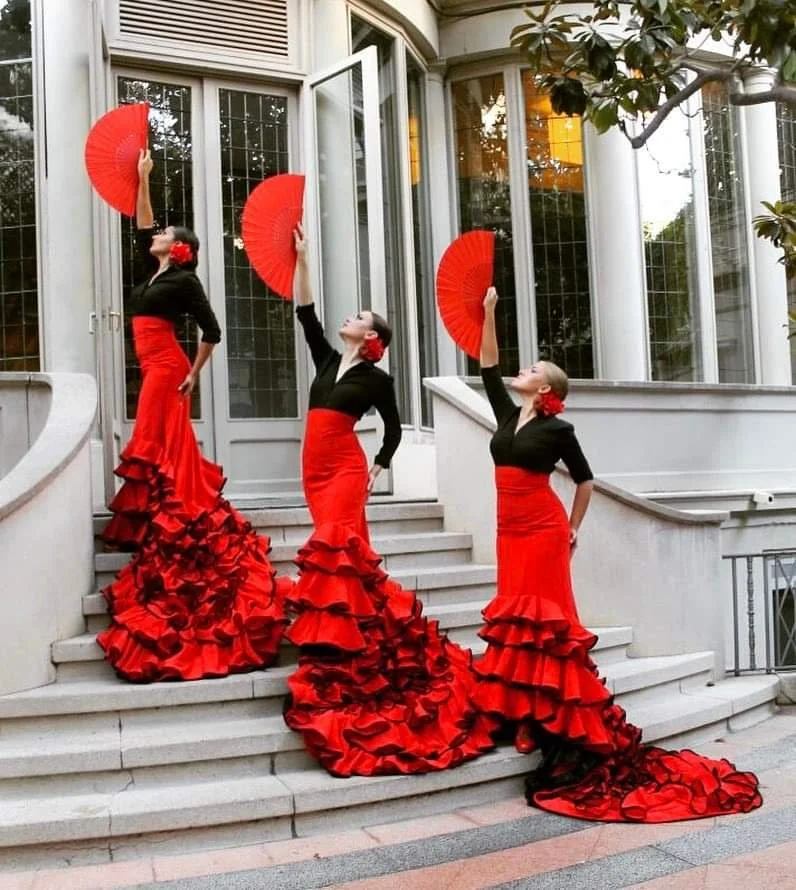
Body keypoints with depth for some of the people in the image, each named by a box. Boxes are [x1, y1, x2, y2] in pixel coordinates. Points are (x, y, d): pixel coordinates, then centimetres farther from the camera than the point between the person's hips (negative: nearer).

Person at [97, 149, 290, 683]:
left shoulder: (184, 280, -7)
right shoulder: (154, 272, 16)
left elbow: (212, 331, -10)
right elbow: (141, 225, 25)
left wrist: (194, 374, -9)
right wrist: (143, 179, 22)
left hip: (167, 366, -8)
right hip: (154, 366, 8)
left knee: (159, 445, -9)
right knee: (163, 444, 9)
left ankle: (167, 523, -8)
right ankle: (165, 516, 14)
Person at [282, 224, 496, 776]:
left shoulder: (376, 378, 0)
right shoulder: (327, 359, 14)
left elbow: (394, 427, 10)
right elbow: (306, 312, 14)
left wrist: (380, 468, 8)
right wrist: (301, 259, 12)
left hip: (346, 465, -6)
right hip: (316, 465, 6)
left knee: (335, 545, -15)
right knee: (341, 545, 6)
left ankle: (337, 631, -15)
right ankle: (337, 625, 11)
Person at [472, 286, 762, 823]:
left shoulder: (558, 429, -3)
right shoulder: (507, 415, 11)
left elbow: (585, 480, 7)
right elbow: (489, 365, 14)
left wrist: (572, 529, 10)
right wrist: (488, 312, 11)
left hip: (543, 529, -6)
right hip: (512, 530, 6)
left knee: (543, 615, -7)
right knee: (515, 613, 6)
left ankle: (560, 713, -3)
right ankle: (522, 702, 11)